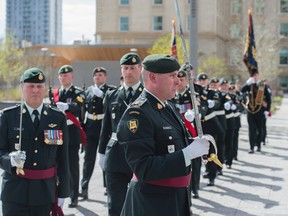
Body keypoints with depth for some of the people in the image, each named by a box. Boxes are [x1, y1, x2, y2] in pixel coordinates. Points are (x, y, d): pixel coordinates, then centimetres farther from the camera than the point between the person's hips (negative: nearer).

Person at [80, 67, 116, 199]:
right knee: (88, 158, 2)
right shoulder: (88, 91, 11)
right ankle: (84, 188, 3)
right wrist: (83, 128, 6)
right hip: (90, 129, 3)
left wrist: (101, 94, -27)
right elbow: (84, 110, 12)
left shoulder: (111, 90, -2)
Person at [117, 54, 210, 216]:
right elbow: (144, 169, -27)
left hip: (178, 198, 9)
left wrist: (197, 144, -1)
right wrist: (189, 152, -28)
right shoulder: (137, 115, -21)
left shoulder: (169, 106, 8)